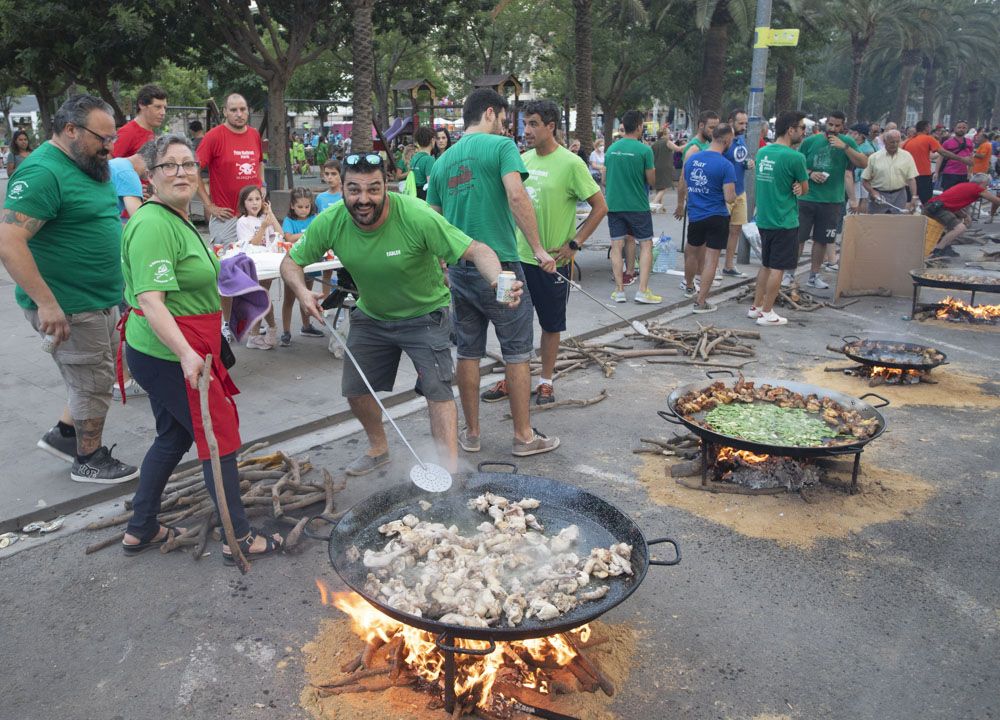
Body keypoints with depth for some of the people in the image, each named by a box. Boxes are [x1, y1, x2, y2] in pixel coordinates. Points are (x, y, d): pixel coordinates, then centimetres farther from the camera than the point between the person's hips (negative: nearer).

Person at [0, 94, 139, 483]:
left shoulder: (86, 166, 9)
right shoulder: (43, 172, -21)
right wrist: (47, 303, -28)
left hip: (100, 300, 9)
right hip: (68, 307, -9)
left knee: (94, 377, 21)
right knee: (95, 382, 5)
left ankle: (63, 434, 38)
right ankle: (89, 461, 23)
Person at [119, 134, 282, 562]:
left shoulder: (177, 220, 13)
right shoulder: (154, 225, -20)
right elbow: (150, 301, -28)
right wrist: (186, 354, -40)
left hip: (168, 354, 10)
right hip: (169, 354, -10)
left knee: (174, 436, 20)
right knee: (220, 438, -1)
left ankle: (140, 531, 32)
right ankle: (239, 539, 12)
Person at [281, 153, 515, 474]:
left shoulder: (416, 216, -32)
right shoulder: (330, 222, -19)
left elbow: (476, 250, -34)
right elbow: (291, 262, -7)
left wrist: (498, 280, -55)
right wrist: (302, 291, -29)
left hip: (424, 313, -4)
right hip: (370, 314, 5)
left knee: (437, 389, -17)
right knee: (355, 389, 12)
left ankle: (450, 469, -9)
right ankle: (378, 448, 38)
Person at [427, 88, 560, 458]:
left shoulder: (443, 161, 13)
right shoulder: (501, 145, -5)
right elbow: (516, 196, -21)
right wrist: (538, 249, -17)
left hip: (458, 268, 6)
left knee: (468, 352, 13)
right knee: (517, 351, 5)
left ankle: (471, 432, 21)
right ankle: (524, 435, 13)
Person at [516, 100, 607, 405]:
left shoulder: (570, 164, -12)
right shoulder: (523, 159, 4)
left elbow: (600, 207, -9)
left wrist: (574, 244, -13)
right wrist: (511, 237, 10)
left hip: (552, 261, -5)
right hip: (519, 256, 5)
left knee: (551, 325, 10)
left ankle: (546, 381, 25)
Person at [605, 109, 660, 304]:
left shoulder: (611, 148, 5)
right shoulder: (644, 150, -10)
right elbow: (651, 180, -5)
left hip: (614, 205, 4)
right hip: (637, 205, -4)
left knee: (616, 246, 6)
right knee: (646, 244, 6)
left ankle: (619, 290, 6)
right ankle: (643, 290, -1)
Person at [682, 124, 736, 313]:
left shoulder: (691, 159, 2)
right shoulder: (725, 165, -15)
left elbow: (684, 186, 15)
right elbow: (730, 198, -15)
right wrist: (733, 194, 6)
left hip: (694, 215, 5)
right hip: (717, 217, -5)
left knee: (691, 252, 24)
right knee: (711, 259, 1)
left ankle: (689, 287, 44)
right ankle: (701, 302, 2)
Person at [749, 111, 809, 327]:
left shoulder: (762, 152, 5)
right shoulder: (795, 157, -17)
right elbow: (805, 189, -6)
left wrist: (795, 187, -1)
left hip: (764, 218, 7)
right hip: (784, 221, -7)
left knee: (766, 265, 18)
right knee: (777, 268, 1)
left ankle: (756, 307, 23)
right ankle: (766, 313, 6)